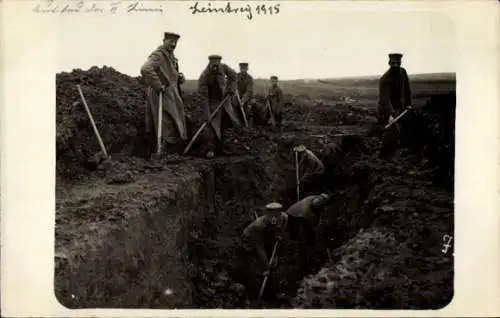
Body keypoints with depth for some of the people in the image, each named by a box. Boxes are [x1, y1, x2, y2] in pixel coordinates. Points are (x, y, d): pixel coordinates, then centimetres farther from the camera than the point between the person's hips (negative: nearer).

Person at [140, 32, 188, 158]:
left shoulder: (171, 56, 17)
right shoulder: (157, 54, -14)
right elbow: (145, 69, -32)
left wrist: (180, 77, 3)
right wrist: (158, 86, -28)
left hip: (171, 96, 10)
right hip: (161, 96, -10)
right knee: (169, 128, -11)